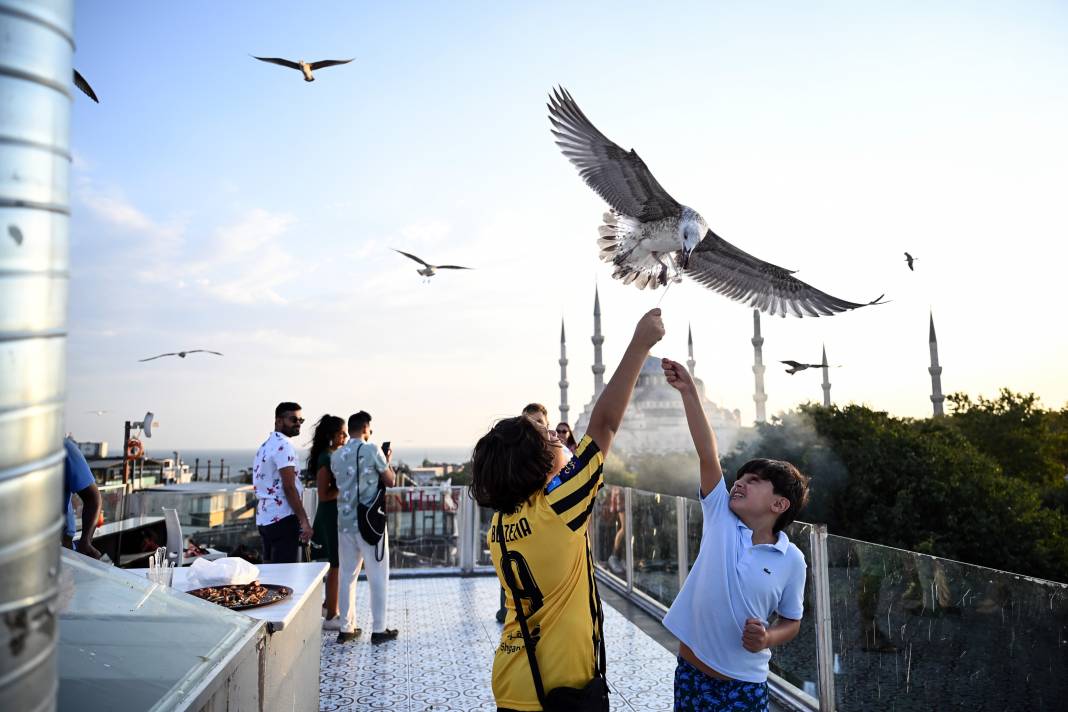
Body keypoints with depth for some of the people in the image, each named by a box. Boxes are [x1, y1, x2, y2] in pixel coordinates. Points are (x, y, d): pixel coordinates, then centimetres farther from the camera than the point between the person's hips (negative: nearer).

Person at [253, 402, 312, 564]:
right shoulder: (283, 446, -12)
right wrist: (304, 521, -19)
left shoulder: (265, 446, 18)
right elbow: (289, 487, -19)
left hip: (264, 518, 10)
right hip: (282, 519, -10)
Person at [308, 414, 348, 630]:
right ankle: (330, 617, 7)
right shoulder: (325, 458, -16)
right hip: (331, 514, -9)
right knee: (336, 566, -2)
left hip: (341, 514, 9)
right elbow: (324, 494, -19)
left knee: (338, 565, 16)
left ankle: (333, 610, 28)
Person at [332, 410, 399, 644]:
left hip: (345, 522, 5)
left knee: (347, 575, 12)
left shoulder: (336, 456, 6)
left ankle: (346, 628, 16)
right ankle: (378, 629, 8)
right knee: (378, 577, 4)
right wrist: (387, 462, 13)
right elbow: (390, 481, -5)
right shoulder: (372, 450, -9)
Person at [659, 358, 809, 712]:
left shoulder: (792, 559, -7)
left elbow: (791, 622, 5)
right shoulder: (721, 517, -6)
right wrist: (688, 391, -25)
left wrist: (766, 638, -17)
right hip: (691, 673, 2)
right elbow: (707, 454, -16)